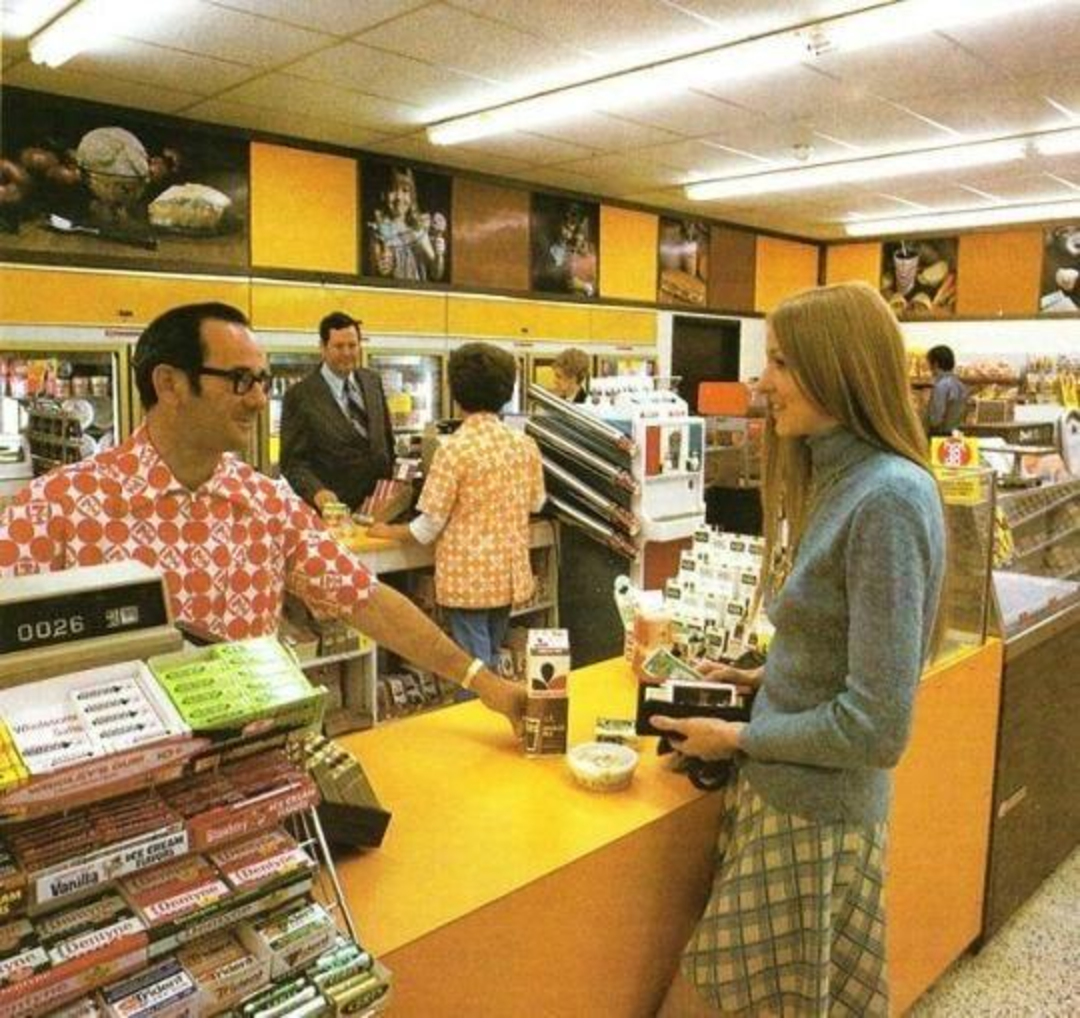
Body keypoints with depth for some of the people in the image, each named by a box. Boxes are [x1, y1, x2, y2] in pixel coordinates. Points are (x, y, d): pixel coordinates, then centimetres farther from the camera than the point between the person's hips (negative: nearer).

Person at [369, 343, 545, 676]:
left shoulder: (455, 449, -17)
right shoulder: (525, 444, -1)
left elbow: (429, 526, -13)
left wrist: (389, 531, 5)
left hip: (469, 576, -5)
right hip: (509, 573, 5)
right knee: (492, 661, 21)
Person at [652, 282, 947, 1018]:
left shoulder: (888, 499, -23)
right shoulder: (835, 481, 6)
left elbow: (877, 726, -24)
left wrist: (736, 738, -13)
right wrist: (758, 680, 4)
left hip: (815, 811, -8)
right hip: (780, 793, 8)